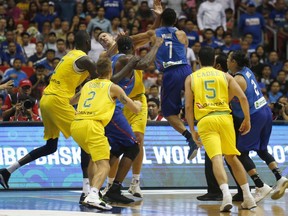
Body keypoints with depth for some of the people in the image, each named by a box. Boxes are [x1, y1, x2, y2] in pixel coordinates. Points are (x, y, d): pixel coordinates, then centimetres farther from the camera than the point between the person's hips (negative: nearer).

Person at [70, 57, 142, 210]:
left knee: (94, 160, 30)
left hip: (75, 125, 6)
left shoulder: (87, 85, 24)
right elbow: (135, 109, 13)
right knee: (104, 165, -11)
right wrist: (138, 104, 38)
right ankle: (93, 196, -35)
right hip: (92, 125, -6)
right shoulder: (113, 87, 10)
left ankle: (92, 191, 22)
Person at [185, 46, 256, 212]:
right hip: (224, 117, 2)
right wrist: (247, 120, 13)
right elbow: (242, 97, 5)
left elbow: (188, 106, 5)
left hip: (205, 121, -2)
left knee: (216, 158, -13)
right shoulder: (225, 76, 15)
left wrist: (193, 131, 9)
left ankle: (226, 194, -35)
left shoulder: (191, 78, 13)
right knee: (232, 157, 15)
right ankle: (248, 197, 14)